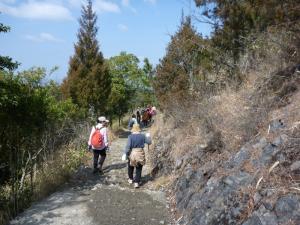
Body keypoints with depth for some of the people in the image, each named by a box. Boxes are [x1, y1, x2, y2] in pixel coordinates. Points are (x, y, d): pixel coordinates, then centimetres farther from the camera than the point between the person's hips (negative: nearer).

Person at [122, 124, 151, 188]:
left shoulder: (130, 136, -11)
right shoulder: (142, 136, -3)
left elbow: (128, 146, -19)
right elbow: (149, 142, 7)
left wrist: (125, 154, -18)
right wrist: (148, 136, 25)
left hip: (132, 154, -1)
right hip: (140, 154, 1)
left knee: (131, 167, 24)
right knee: (139, 169, 12)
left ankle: (130, 179, 40)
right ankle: (136, 182, 6)